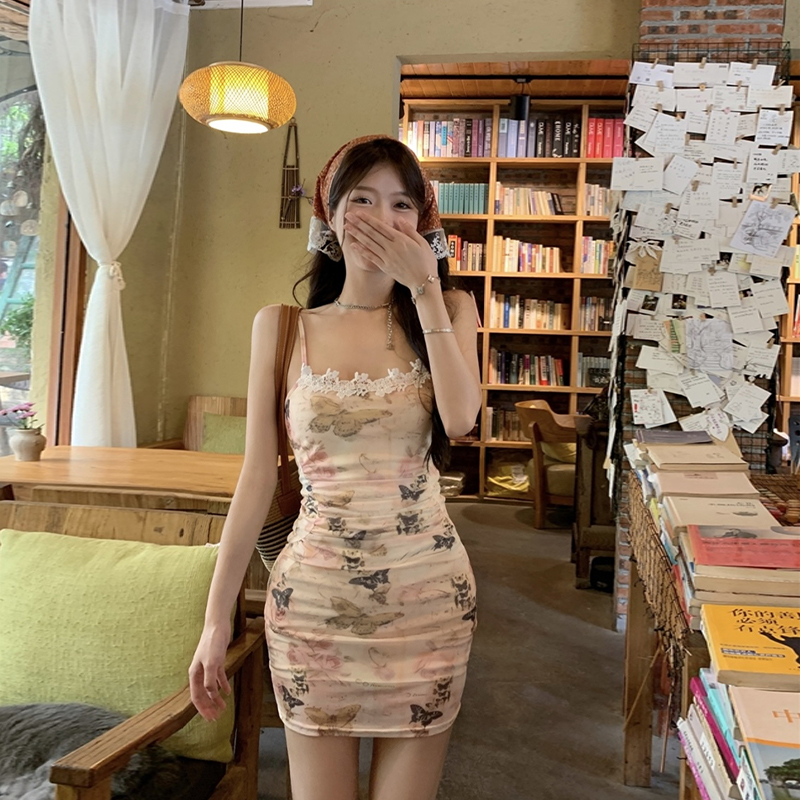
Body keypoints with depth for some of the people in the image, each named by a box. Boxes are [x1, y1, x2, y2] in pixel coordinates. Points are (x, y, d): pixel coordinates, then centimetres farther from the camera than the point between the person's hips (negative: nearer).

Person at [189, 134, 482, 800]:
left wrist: (423, 287, -15)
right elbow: (258, 476, 1)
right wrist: (217, 616, 1)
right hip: (314, 594, 0)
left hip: (427, 592, 1)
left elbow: (460, 418, -17)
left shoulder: (450, 309, 3)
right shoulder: (281, 326, 0)